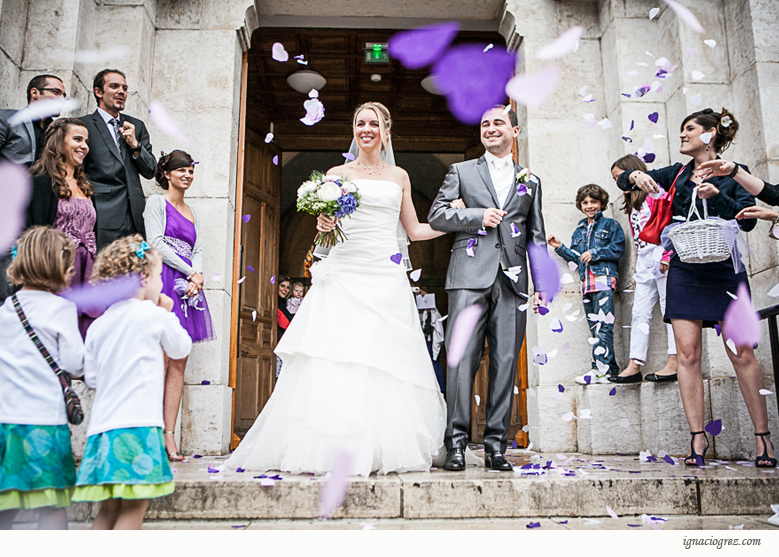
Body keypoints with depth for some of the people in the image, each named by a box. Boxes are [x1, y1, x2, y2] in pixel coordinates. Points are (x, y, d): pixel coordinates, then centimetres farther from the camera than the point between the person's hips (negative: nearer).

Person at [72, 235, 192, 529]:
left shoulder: (98, 325, 11)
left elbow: (91, 377, 16)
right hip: (139, 423, -6)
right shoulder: (155, 315, -5)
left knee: (108, 508, 12)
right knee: (133, 508, -1)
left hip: (102, 424, 6)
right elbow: (181, 348, 11)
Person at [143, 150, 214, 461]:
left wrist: (197, 277, -4)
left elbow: (197, 251, 17)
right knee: (161, 362, -12)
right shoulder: (156, 203, 6)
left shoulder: (192, 213, 24)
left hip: (189, 287, 6)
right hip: (165, 281, -6)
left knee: (179, 365, 0)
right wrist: (191, 273, -7)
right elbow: (156, 243, -5)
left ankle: (170, 437, 1)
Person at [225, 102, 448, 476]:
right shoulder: (337, 174, 11)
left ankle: (385, 449, 6)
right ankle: (334, 450, -4)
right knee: (334, 358, -9)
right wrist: (323, 226, -12)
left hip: (385, 277, 1)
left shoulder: (399, 177, 15)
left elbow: (415, 231, 18)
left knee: (385, 360, -3)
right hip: (344, 273, -1)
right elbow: (324, 225, 10)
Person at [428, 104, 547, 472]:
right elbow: (436, 216, 6)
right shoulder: (461, 172, 16)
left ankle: (496, 445, 6)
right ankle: (456, 442, -4)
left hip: (512, 280, 2)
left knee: (506, 362, 0)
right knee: (462, 359, -9)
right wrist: (479, 216, -6)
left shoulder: (530, 182, 21)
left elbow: (536, 238, 17)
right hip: (470, 277, -2)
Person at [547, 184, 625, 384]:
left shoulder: (610, 225, 7)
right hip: (587, 283, 7)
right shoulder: (579, 231, 24)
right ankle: (611, 369, 11)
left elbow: (618, 248, -5)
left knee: (602, 325, -15)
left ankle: (601, 369, -17)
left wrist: (595, 253, -11)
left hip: (604, 279, -7)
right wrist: (560, 247, 12)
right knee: (595, 327, 6)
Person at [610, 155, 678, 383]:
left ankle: (674, 364, -7)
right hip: (644, 263, 8)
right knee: (639, 313, 2)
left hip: (660, 257, -8)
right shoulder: (632, 205, 22)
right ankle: (634, 366, 1)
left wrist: (666, 255, -18)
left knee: (670, 308, -7)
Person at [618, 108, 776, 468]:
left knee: (741, 354, -4)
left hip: (725, 269, -3)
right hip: (684, 271, 3)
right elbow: (623, 181, 14)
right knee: (688, 354, -2)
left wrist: (717, 197, -19)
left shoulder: (734, 173, 5)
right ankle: (698, 437, 4)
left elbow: (748, 220, -5)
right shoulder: (677, 174, 15)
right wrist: (635, 176, -8)